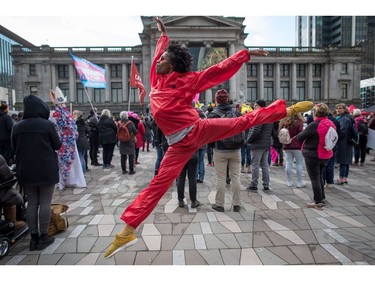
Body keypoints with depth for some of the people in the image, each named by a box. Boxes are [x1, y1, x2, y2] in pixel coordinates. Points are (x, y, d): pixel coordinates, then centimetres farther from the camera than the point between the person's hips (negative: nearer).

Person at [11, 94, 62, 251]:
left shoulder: (17, 127, 1)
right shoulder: (47, 124, -12)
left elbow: (14, 148, 10)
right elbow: (58, 146, -5)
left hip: (25, 171, 4)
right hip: (46, 170, -4)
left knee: (31, 203, 11)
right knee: (45, 202, 5)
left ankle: (34, 237, 17)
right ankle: (43, 236, 12)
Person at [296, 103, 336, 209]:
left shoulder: (314, 125, -21)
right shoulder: (331, 124, 2)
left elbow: (300, 137, -15)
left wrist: (300, 134, 7)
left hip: (312, 154, -7)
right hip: (326, 155, 7)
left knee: (314, 178, 3)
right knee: (320, 176, 21)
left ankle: (318, 202, 9)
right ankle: (322, 198, 30)